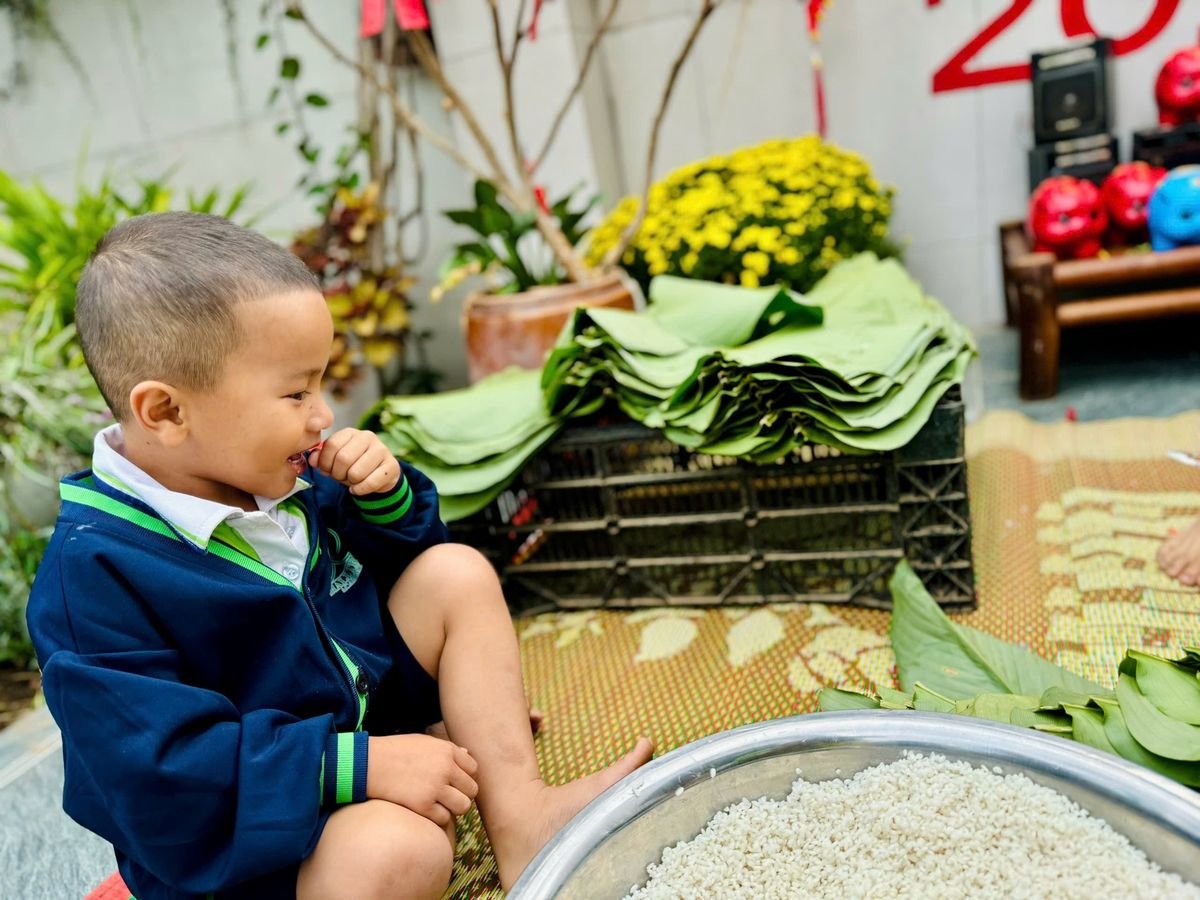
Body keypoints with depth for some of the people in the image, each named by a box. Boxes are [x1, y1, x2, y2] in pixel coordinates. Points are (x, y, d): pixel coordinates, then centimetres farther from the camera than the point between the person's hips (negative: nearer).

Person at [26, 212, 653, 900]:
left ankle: (521, 815, -9)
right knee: (399, 845, -38)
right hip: (246, 840, -8)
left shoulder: (284, 475, -3)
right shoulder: (95, 573, -26)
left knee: (454, 573, -5)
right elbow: (159, 773, -29)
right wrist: (361, 765, -32)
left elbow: (400, 558, 11)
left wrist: (387, 496, -12)